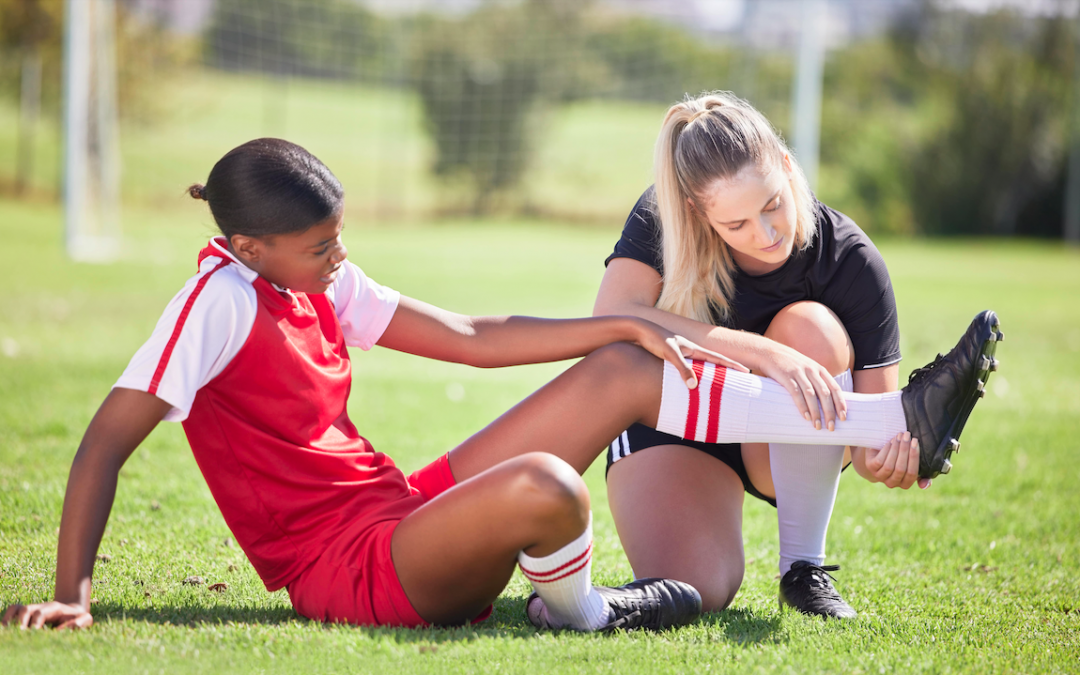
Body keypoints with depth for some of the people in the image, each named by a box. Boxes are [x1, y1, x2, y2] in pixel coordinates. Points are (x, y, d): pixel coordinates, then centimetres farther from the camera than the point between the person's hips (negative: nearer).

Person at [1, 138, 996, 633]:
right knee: (543, 486, -38)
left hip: (407, 514, 9)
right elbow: (107, 441, -21)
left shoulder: (323, 282, 9)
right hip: (348, 569, -9)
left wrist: (628, 325, 8)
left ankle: (894, 416, 6)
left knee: (627, 372, 4)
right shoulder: (221, 299, -17)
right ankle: (577, 611, -3)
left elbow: (475, 338, 13)